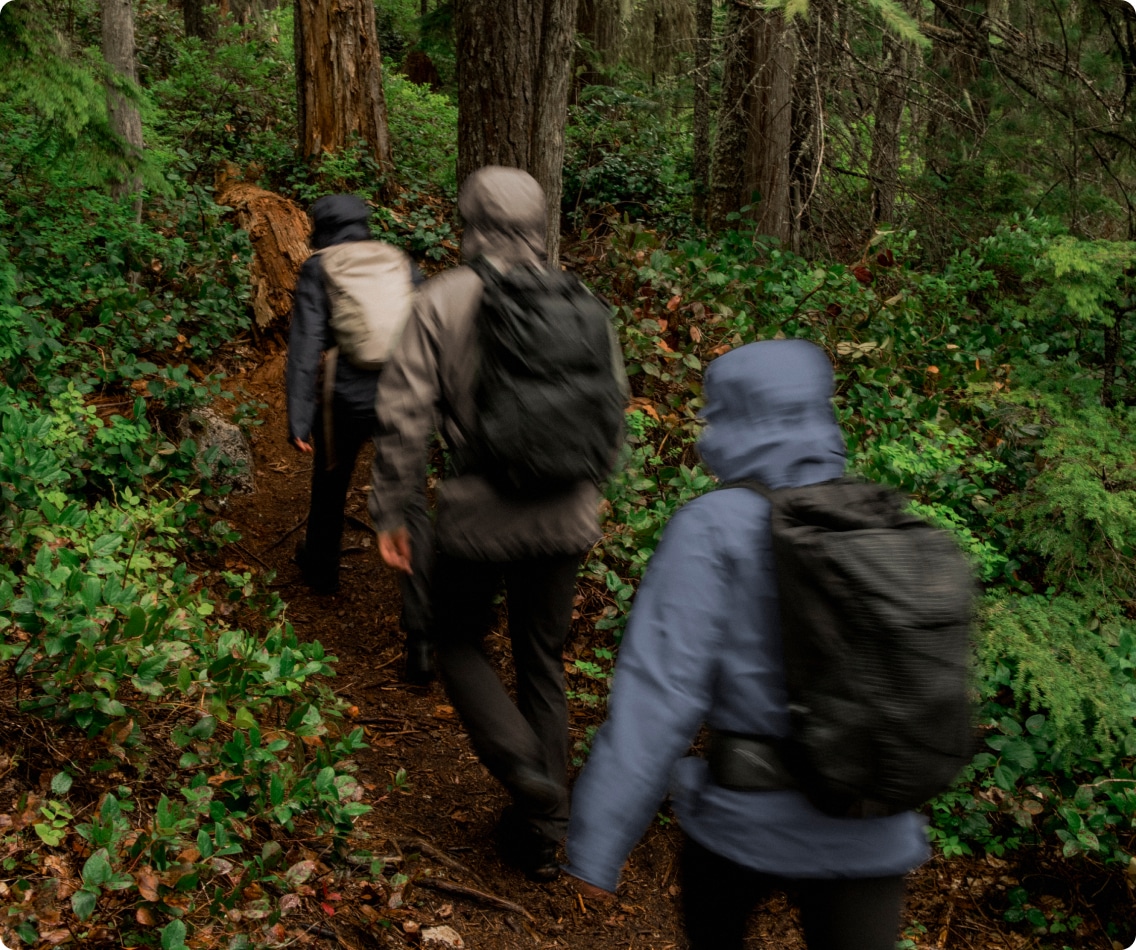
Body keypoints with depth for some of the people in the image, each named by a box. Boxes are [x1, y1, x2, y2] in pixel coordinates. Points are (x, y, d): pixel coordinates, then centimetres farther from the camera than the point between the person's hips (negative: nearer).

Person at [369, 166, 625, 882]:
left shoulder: (443, 301, -8)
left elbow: (405, 415, -11)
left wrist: (390, 512, 0)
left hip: (480, 515, -3)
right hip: (567, 519, 3)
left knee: (458, 643, 21)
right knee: (543, 663, 18)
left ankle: (522, 767, 1)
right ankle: (542, 831, 25)